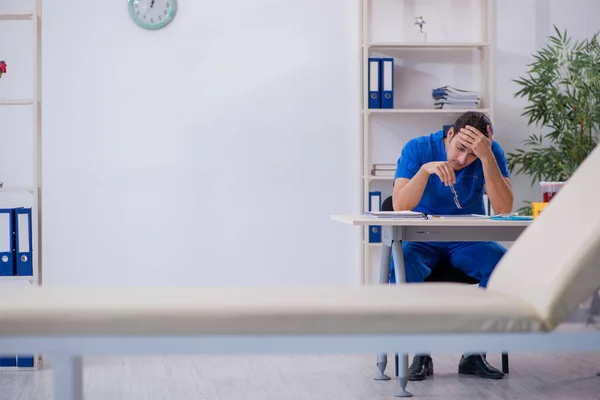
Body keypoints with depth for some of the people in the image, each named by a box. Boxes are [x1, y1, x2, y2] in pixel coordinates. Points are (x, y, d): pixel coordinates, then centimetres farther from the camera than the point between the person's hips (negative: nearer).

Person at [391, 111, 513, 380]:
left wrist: (486, 157, -30)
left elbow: (504, 209, -21)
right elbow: (399, 206, -21)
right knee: (401, 265, -35)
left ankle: (474, 353, -14)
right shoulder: (418, 149, -12)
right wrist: (426, 169, -36)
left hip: (468, 242, 2)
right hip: (422, 241, -2)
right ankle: (421, 352, -18)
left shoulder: (492, 153, -8)